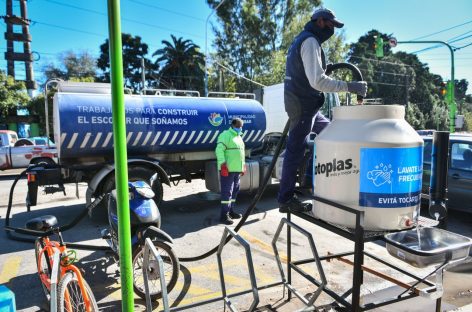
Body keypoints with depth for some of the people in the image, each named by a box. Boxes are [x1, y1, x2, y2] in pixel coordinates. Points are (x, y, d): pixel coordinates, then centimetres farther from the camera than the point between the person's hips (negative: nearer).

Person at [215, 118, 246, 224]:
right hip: (227, 169, -9)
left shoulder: (239, 137, 21)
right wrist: (223, 164, -27)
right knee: (227, 192, -9)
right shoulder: (226, 135, -8)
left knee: (234, 191, 14)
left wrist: (243, 166, 25)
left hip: (237, 169, 9)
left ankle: (230, 211, 25)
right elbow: (219, 150, -19)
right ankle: (224, 215, -5)